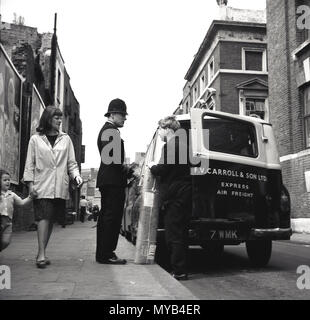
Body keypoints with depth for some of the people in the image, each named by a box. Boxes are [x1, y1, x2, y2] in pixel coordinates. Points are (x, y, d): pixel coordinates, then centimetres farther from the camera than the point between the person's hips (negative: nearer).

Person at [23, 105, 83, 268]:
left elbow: (71, 162, 11)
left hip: (60, 187, 3)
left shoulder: (65, 139, 11)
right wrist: (30, 183, -3)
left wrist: (76, 175, -7)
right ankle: (41, 254, -11)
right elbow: (29, 164, 4)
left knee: (52, 219, 6)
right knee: (44, 217, -13)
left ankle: (41, 253, 16)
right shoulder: (35, 139, 5)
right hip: (42, 186, -3)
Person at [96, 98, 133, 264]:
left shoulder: (106, 130, 23)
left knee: (106, 218, 12)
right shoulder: (111, 130, -10)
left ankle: (103, 253, 19)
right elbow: (111, 158, -20)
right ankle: (106, 254, -4)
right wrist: (126, 170, -11)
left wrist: (126, 170, 14)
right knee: (111, 218, -8)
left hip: (107, 180, 11)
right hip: (112, 180, -11)